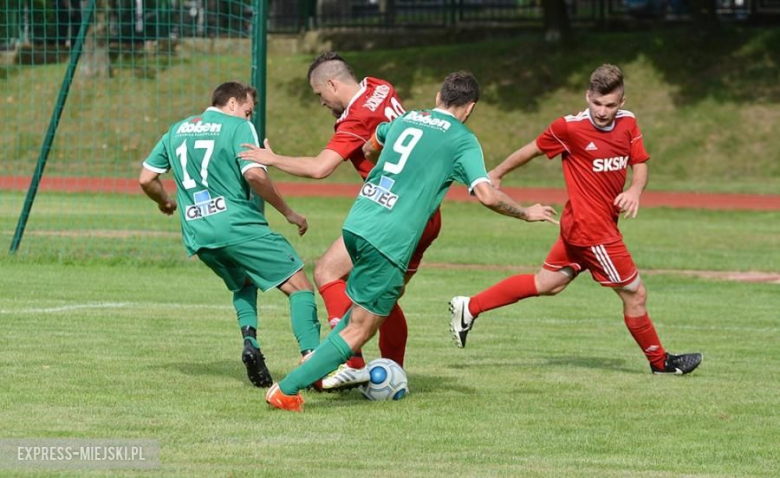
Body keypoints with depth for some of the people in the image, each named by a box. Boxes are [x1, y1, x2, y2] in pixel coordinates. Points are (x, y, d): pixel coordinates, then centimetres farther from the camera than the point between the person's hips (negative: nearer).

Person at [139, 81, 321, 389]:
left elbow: (147, 179, 19)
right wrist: (288, 213, -5)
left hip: (197, 236, 6)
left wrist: (165, 202, 39)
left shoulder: (177, 131, 18)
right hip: (238, 226, -6)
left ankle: (250, 341, 4)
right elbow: (254, 175, -14)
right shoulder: (238, 127, 0)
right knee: (299, 285, -2)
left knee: (243, 285, 30)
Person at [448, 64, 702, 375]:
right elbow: (533, 150, -2)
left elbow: (640, 165, 6)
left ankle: (469, 308, 23)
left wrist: (635, 190, -16)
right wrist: (496, 174, 10)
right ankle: (659, 361, 20)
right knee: (634, 293, 1)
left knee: (546, 284, 16)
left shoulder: (627, 123, 1)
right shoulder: (569, 128, -15)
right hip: (591, 227, -7)